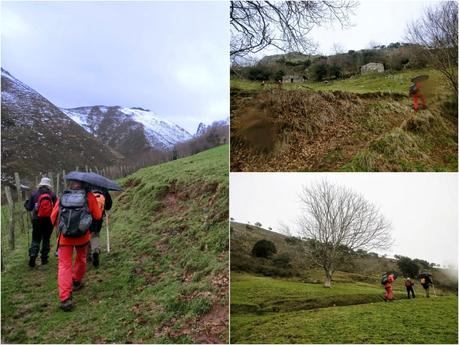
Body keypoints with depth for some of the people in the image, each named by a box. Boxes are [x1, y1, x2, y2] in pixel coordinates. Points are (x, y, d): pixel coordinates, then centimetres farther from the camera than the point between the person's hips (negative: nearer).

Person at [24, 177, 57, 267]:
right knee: (46, 240, 12)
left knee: (35, 240, 7)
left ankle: (32, 256, -12)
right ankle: (44, 259, 14)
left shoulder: (34, 193, -3)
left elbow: (29, 208, 2)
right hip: (49, 220, 0)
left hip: (37, 220, 0)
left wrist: (26, 204, 23)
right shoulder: (52, 195, -4)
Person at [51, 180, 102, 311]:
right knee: (81, 259, 26)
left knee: (64, 265, 0)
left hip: (64, 237, 0)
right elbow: (98, 216, 2)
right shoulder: (89, 197, -1)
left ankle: (65, 299, -10)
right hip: (82, 236, 0)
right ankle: (76, 282, 44)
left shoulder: (62, 198, 4)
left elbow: (53, 218, 8)